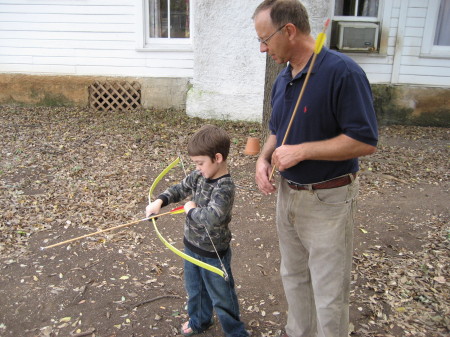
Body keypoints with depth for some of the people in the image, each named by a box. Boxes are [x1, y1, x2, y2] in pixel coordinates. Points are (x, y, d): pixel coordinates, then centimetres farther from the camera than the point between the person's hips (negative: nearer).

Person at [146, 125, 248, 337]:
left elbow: (212, 218, -42)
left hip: (213, 254, -8)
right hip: (192, 247, 8)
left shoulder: (224, 187, -29)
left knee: (221, 298, 13)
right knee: (195, 289, 29)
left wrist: (191, 210, -25)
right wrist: (160, 201, -8)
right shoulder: (199, 176, -5)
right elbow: (180, 189, 9)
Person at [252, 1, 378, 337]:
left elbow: (365, 141, -22)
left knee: (329, 294, 6)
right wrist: (264, 158, -3)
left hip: (328, 200, -8)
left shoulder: (343, 71, -20)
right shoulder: (282, 79, 5)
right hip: (287, 193, 8)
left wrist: (302, 151, -24)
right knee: (293, 277, 24)